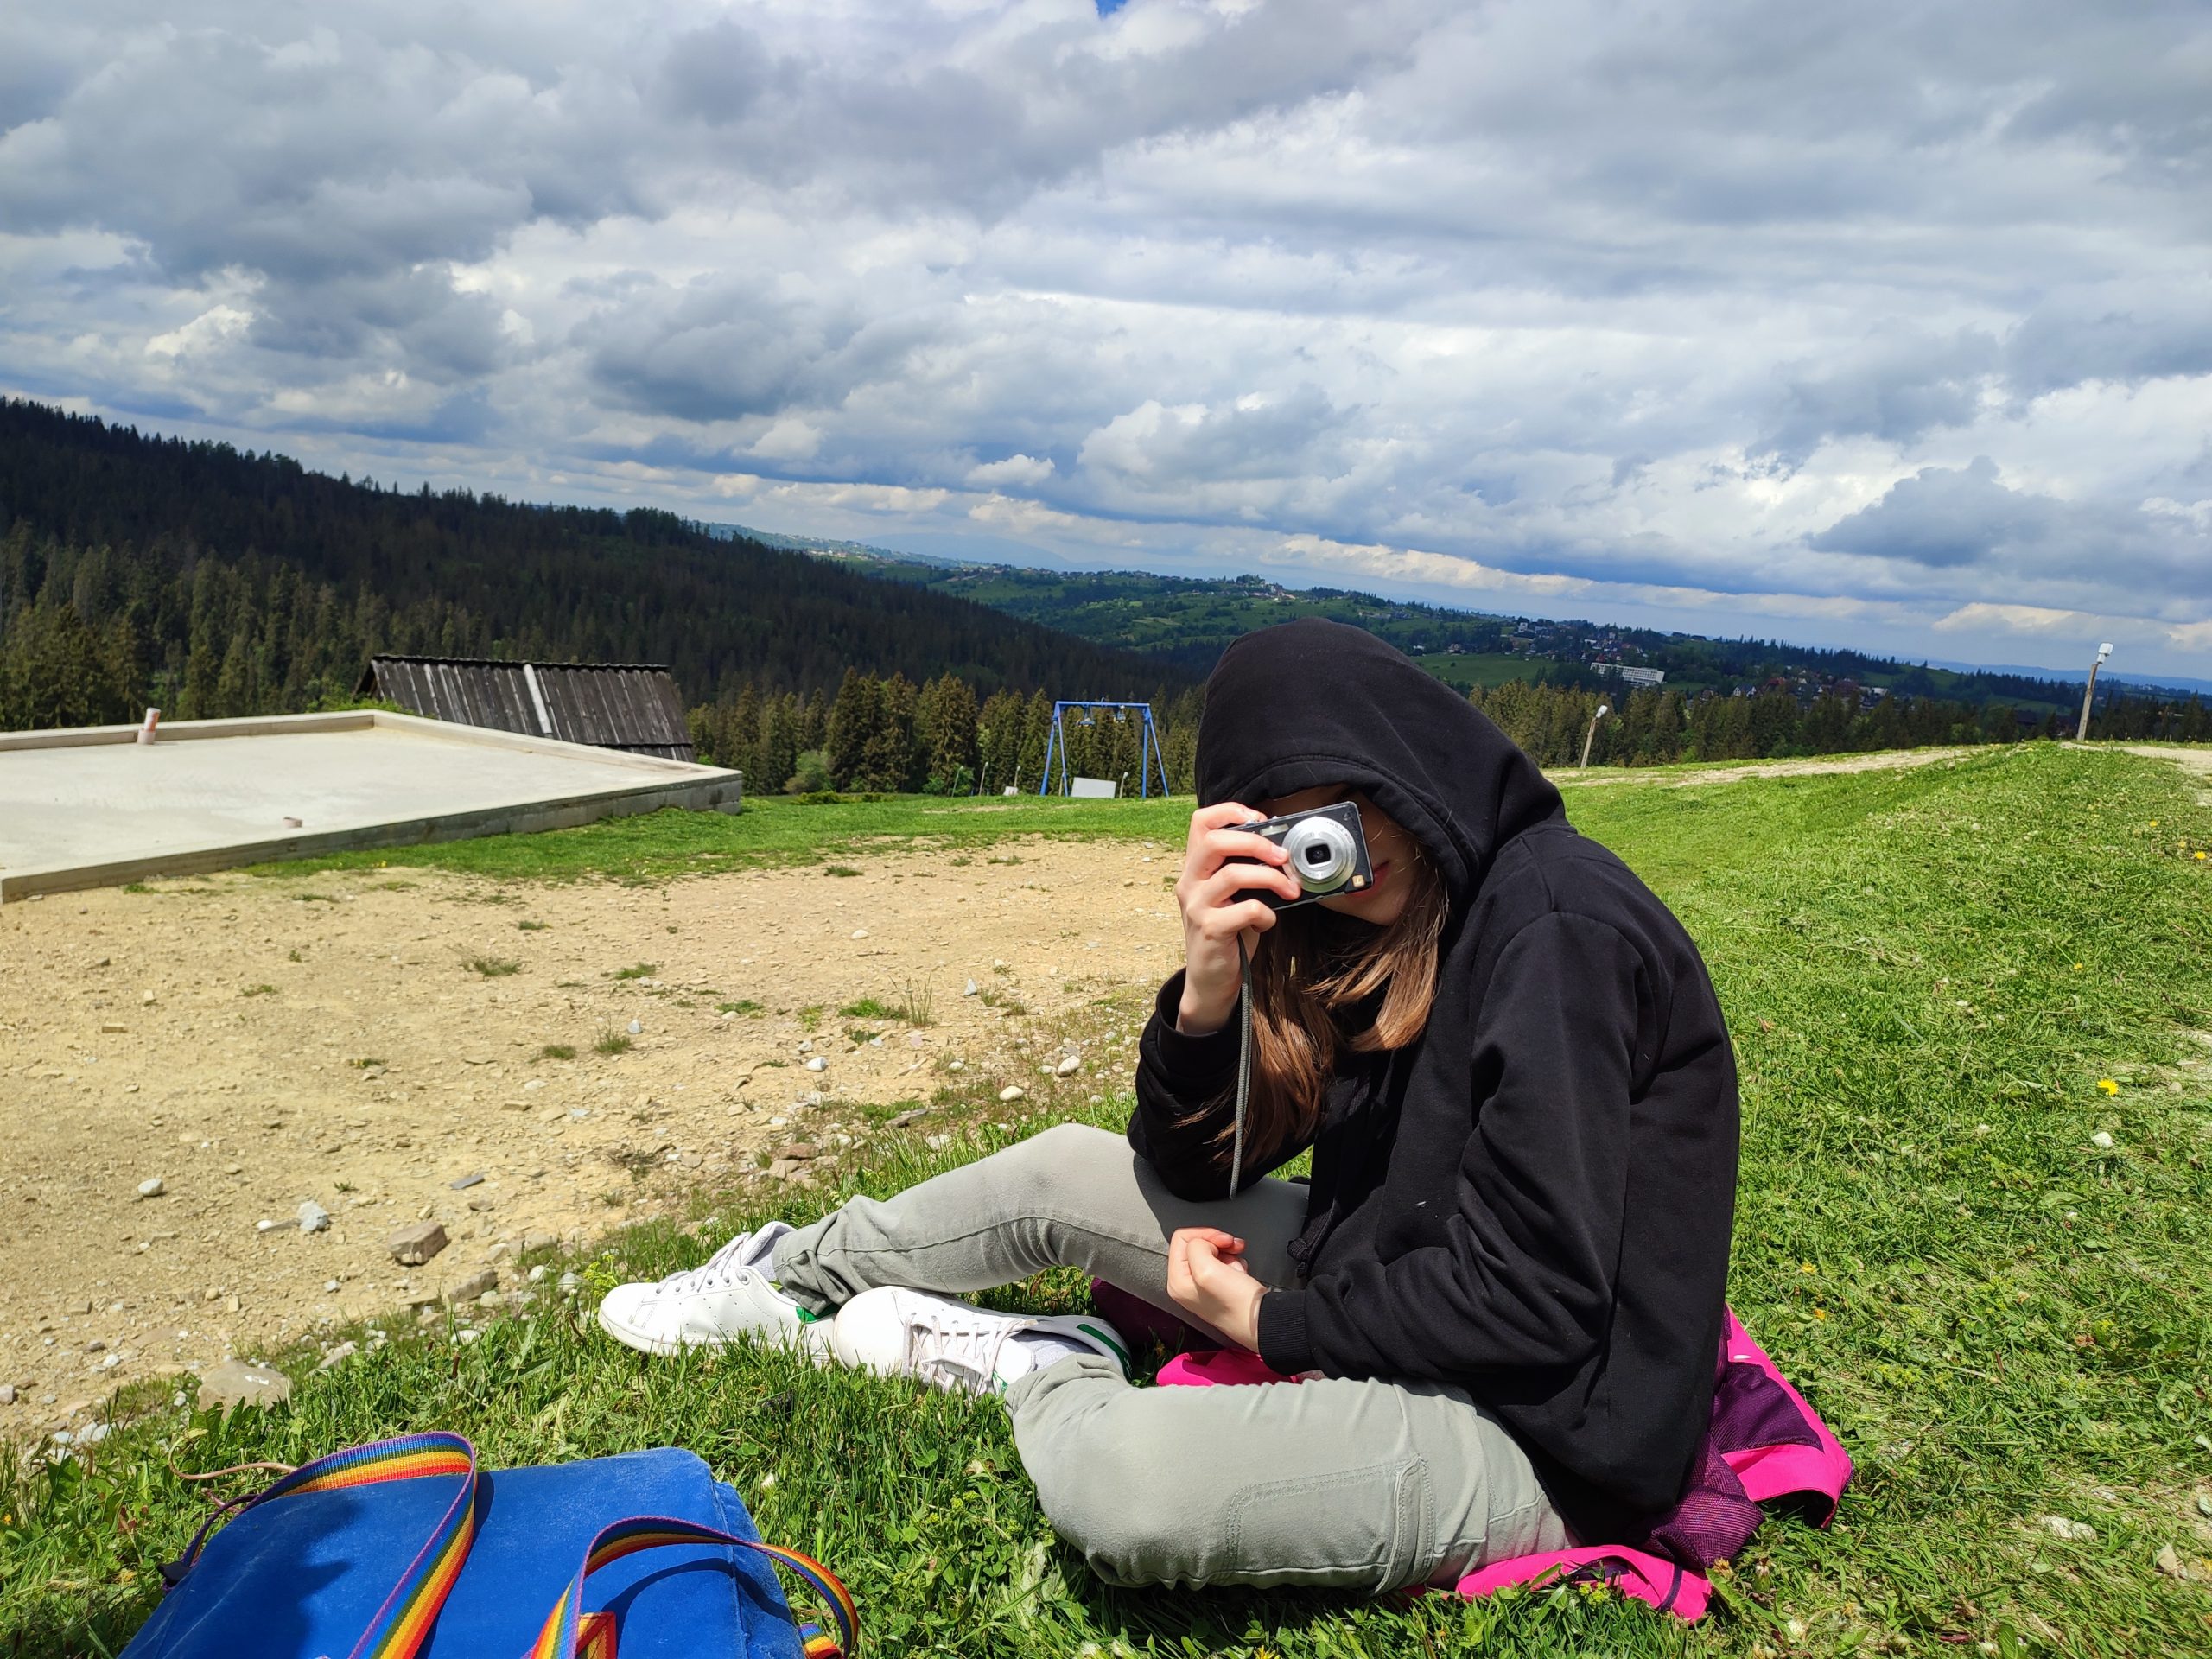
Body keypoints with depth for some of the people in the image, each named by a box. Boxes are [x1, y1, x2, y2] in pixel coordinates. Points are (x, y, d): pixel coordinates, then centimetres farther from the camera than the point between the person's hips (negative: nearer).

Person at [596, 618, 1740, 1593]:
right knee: (1062, 1174, 9)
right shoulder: (1376, 923, 3)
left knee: (1121, 1476, -32)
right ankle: (791, 1278, 32)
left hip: (1542, 1430, -8)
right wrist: (1211, 983, -17)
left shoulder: (1560, 931, -23)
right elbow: (1191, 1165, 3)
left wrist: (1268, 1322, -12)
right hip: (1396, 1300, 8)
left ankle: (1037, 1369, 2)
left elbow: (1529, 1299, -26)